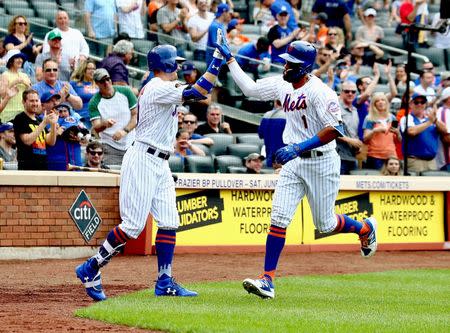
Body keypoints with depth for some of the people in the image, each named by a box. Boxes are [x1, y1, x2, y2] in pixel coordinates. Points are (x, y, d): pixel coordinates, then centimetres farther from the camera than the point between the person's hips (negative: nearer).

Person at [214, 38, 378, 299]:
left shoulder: (319, 91, -20)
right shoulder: (282, 85, 4)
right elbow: (249, 88, 17)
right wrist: (230, 58, 14)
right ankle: (268, 280, -10)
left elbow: (335, 129, -27)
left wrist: (299, 147, -32)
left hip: (321, 162, -6)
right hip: (294, 162, 6)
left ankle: (366, 228, 37)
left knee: (325, 225, 6)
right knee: (278, 217, -7)